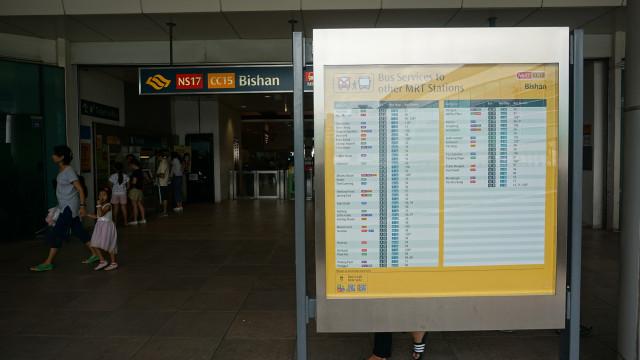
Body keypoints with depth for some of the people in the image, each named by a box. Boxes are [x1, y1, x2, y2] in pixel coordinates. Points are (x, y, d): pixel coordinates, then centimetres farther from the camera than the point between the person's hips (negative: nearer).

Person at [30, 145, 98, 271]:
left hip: (70, 206, -9)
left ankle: (48, 263, 2)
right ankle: (94, 254, 18)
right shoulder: (61, 169, 11)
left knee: (56, 233, -6)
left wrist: (82, 206, -21)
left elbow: (80, 189, -18)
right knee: (78, 231, 12)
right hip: (65, 206, 9)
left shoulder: (69, 171, -16)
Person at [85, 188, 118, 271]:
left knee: (109, 245, -3)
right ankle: (102, 261, 12)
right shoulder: (100, 206, 13)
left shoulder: (108, 205, -12)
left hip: (107, 225, -8)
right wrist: (86, 214, 21)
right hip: (99, 226, 8)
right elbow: (97, 216, 21)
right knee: (95, 245, 3)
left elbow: (101, 214, -26)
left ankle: (114, 263, 8)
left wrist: (99, 205, -20)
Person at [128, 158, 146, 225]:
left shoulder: (135, 172, -16)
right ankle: (143, 219, 15)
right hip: (140, 189, 9)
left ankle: (135, 220, 1)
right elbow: (143, 181, 18)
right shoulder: (140, 171, 12)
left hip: (135, 189, -9)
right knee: (140, 204, 13)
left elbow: (134, 181, -20)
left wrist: (129, 182, -2)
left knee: (134, 205, -3)